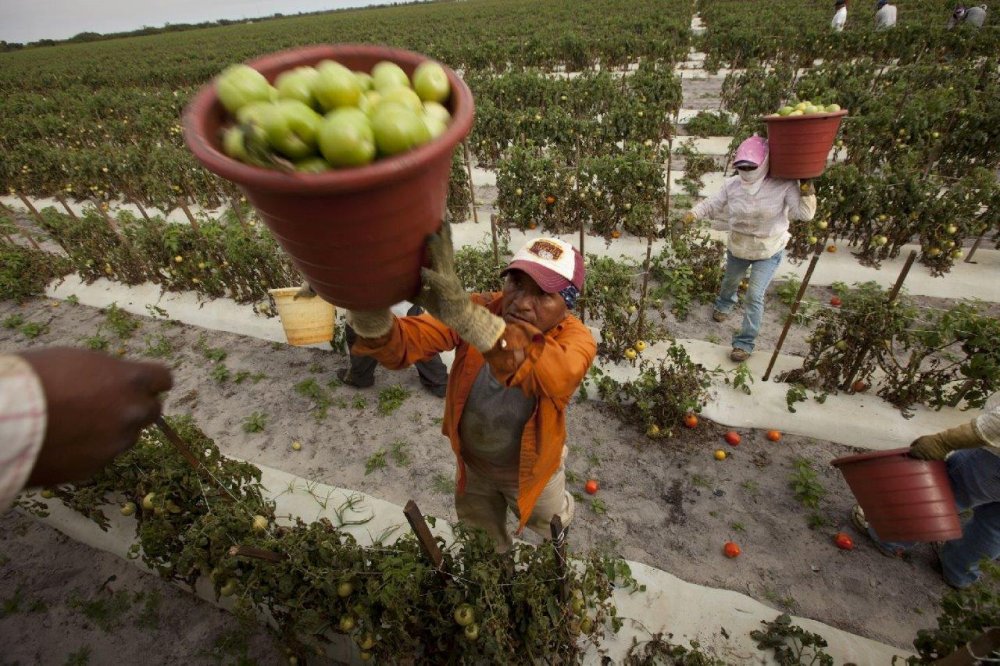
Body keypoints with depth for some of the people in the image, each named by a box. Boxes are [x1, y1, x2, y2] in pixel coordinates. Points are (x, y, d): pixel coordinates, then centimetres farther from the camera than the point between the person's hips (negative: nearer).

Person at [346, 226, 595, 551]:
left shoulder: (575, 339, -32)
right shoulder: (479, 310, -26)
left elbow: (555, 373, -57)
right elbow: (402, 345, -37)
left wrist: (465, 314, -73)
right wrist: (370, 316, -61)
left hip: (530, 470, -2)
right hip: (473, 463, 3)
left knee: (547, 524, 33)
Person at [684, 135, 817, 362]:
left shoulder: (783, 185, -21)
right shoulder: (732, 184, -13)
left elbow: (804, 213, -21)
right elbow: (713, 205, -1)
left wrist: (807, 189, -33)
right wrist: (694, 213, -17)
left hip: (769, 252, -3)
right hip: (737, 248, 4)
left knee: (755, 295, -9)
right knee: (730, 281, 28)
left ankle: (745, 342, 4)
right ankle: (724, 304, 64)